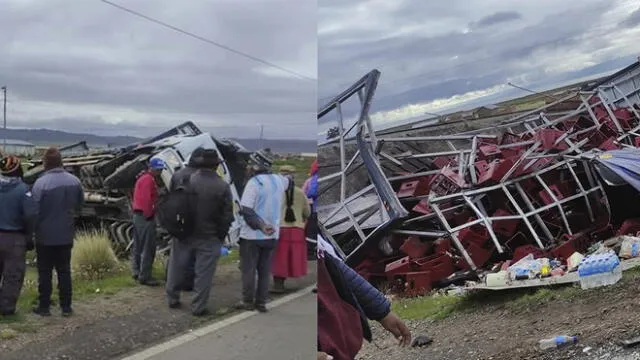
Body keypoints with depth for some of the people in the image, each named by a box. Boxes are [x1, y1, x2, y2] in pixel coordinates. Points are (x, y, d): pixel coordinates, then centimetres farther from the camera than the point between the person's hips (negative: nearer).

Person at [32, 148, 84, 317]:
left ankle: (44, 306, 15)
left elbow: (34, 211, -15)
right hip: (66, 235, 4)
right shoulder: (75, 181, -5)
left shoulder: (40, 183, -19)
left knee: (44, 272, 9)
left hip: (45, 236, -3)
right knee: (64, 271, 12)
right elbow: (79, 205, 7)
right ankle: (66, 307, 16)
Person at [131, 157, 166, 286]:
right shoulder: (149, 180, -14)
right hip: (146, 217, -11)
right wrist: (149, 215, -16)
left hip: (137, 215, 11)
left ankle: (137, 272, 26)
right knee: (148, 248, -8)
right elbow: (147, 200, -22)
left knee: (138, 246, 17)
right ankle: (144, 277, -7)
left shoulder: (142, 178, 19)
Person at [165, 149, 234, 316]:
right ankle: (198, 307, 8)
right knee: (203, 273, 5)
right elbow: (227, 215, -7)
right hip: (209, 238, -2)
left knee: (177, 267, 16)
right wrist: (221, 235, 6)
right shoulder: (223, 187, -11)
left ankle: (172, 299, 28)